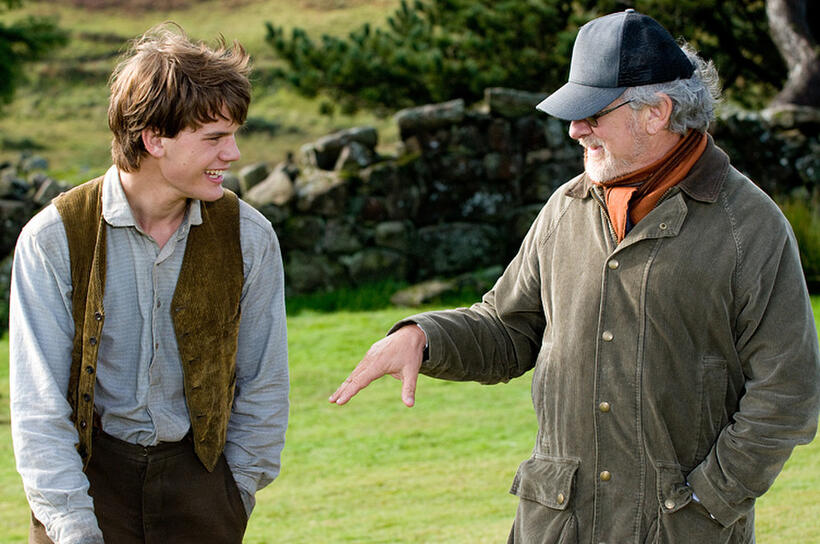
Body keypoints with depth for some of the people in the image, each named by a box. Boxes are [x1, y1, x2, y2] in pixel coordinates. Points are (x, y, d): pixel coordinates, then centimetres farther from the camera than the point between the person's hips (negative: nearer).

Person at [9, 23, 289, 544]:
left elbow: (264, 385, 4)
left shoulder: (249, 237, -5)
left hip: (195, 465, 2)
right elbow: (38, 408, -10)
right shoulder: (51, 240, -11)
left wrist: (231, 502, 4)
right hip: (88, 467, -1)